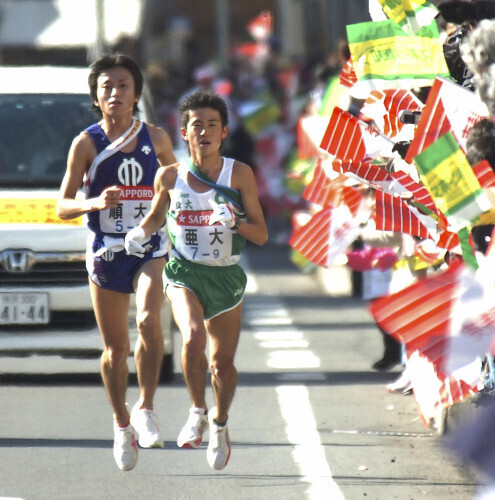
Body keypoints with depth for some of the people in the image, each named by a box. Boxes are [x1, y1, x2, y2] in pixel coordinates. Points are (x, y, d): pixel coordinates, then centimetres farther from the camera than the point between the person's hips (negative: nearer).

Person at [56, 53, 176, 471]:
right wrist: (94, 203, -21)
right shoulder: (86, 144, -2)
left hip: (151, 247, 0)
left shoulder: (156, 139, 4)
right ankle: (122, 425, 24)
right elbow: (63, 206, -2)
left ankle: (146, 409, -12)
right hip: (106, 250, 0)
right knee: (115, 346, 7)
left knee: (149, 321, -24)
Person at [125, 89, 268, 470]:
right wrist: (140, 233, -5)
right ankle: (198, 412, -6)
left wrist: (236, 222, -23)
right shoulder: (170, 176, -3)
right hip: (184, 272, -1)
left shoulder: (240, 174, -6)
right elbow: (156, 216, 16)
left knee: (223, 362, 9)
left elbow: (262, 235, -4)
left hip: (226, 277, 1)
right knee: (193, 338, -28)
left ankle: (220, 423, 37)